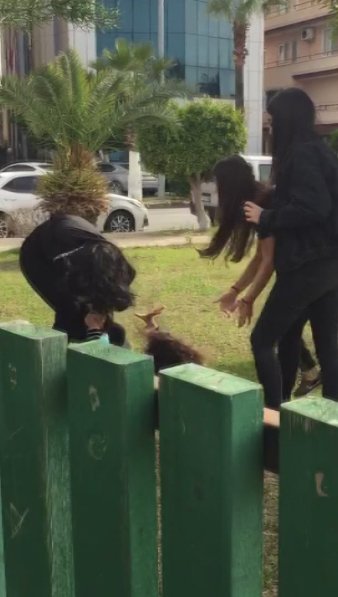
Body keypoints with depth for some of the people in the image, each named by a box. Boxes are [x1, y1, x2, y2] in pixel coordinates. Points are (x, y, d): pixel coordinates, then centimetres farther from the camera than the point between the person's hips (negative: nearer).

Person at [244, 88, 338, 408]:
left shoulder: (301, 154, -14)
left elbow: (312, 208, -24)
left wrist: (265, 218, -13)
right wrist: (271, 201, 17)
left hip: (306, 264, -9)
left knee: (262, 340, 0)